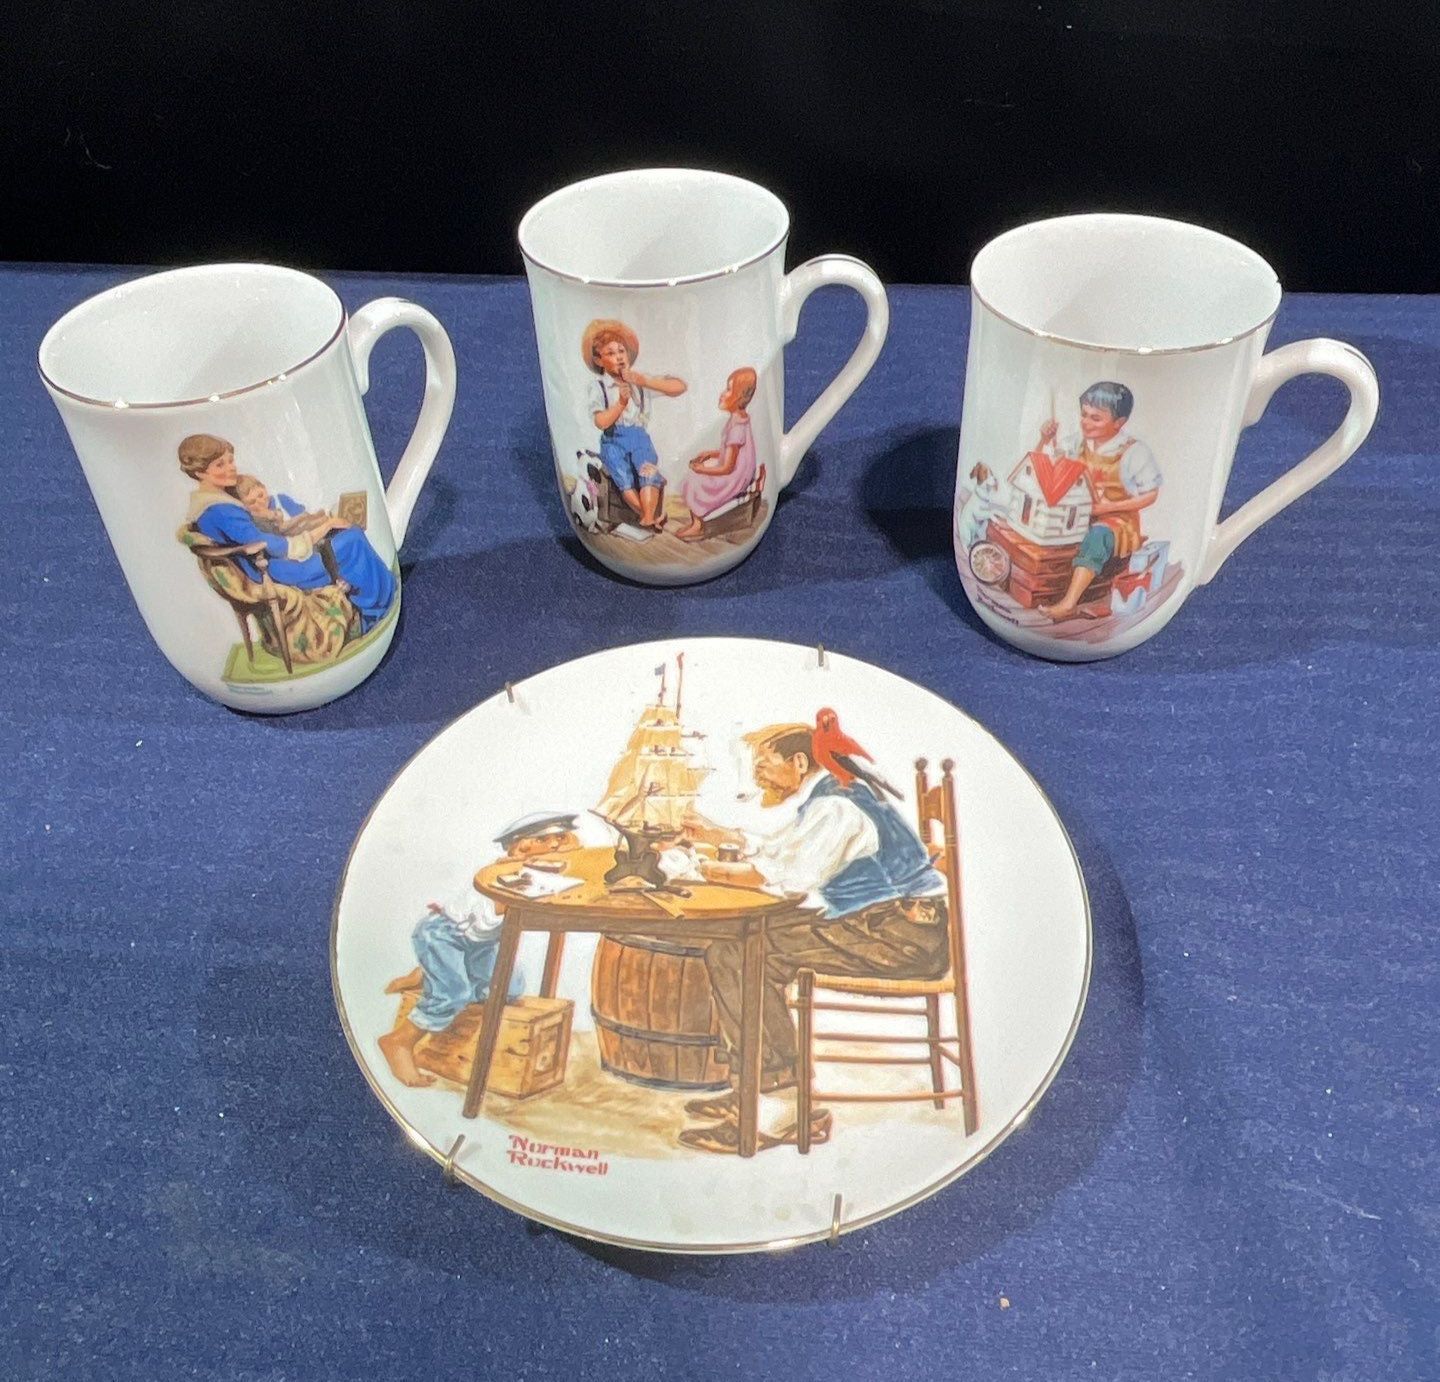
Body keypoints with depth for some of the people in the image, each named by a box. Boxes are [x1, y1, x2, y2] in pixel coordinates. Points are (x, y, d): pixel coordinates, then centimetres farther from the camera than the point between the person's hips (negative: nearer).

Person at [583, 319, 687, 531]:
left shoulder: (640, 380, 7)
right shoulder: (598, 388, 3)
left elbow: (680, 387, -2)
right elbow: (601, 422, -9)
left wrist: (645, 381, -12)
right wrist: (621, 404, -21)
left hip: (639, 436, 1)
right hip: (613, 440, -1)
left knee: (648, 472, -29)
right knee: (624, 479, -27)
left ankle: (648, 519, -26)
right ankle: (654, 517, -15)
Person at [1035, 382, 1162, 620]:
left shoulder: (1133, 451, -11)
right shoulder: (1079, 441, 2)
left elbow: (1150, 495, -7)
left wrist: (1109, 507, -17)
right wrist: (1046, 440, -10)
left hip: (1115, 519, -6)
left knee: (1097, 536, -38)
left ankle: (1069, 602, -46)